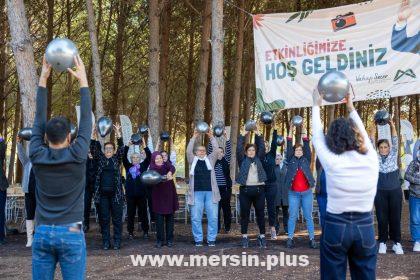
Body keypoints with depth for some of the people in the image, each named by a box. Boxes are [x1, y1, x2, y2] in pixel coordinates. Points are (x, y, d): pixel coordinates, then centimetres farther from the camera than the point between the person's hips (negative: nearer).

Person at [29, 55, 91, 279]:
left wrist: (43, 79, 10)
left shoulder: (37, 156, 0)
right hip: (71, 234, -3)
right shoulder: (77, 157, -7)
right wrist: (83, 81, 6)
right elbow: (86, 121, 0)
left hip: (42, 234, 3)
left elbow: (39, 120, 7)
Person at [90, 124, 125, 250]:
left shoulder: (117, 159, 8)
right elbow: (93, 149, -1)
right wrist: (94, 137, -15)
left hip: (116, 193, -1)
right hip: (103, 194, 1)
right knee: (104, 219, 5)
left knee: (117, 218, 2)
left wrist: (118, 135, -17)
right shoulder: (100, 159, 10)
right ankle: (106, 242, 12)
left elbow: (121, 149, -5)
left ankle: (117, 242, 8)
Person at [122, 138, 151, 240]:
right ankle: (130, 232, 12)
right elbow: (123, 157, -2)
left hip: (141, 194, 0)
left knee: (143, 213, 5)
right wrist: (128, 146, -12)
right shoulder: (128, 166, 8)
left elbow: (149, 156, -2)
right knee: (130, 214, 5)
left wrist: (144, 146, -12)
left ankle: (145, 231, 13)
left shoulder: (143, 166, 7)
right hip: (130, 194, 0)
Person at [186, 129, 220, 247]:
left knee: (213, 217, 0)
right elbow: (188, 150, -2)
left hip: (210, 192, 1)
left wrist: (211, 137, -4)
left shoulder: (210, 159, 14)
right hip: (197, 193, -1)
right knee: (196, 218, -1)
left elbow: (216, 149, 3)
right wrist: (194, 137, -8)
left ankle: (211, 239, 8)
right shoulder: (193, 160, 12)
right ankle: (198, 239, 9)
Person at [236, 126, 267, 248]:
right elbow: (238, 149, -2)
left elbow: (262, 148, 5)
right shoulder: (242, 160, 8)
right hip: (245, 189, -1)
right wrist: (242, 135, -4)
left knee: (260, 214, 5)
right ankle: (245, 237, 11)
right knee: (245, 214, 3)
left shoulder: (259, 159, 12)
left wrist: (258, 135, 1)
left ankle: (262, 236, 12)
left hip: (259, 189, 1)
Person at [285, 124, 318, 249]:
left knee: (308, 216, 5)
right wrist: (291, 130, -4)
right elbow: (289, 146, -1)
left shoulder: (306, 159, 7)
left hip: (306, 193, 1)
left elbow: (307, 146, 1)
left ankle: (312, 239, 8)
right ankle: (290, 238, 7)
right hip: (293, 193, -1)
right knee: (292, 216, 3)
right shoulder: (291, 160, 5)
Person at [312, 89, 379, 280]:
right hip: (365, 227, 2)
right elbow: (363, 134, 13)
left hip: (336, 226, -2)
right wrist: (351, 108, 25)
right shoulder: (371, 160, -5)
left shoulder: (331, 162, -12)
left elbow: (317, 136, 4)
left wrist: (316, 106, 16)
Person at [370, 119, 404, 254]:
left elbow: (395, 142, -5)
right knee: (382, 218, 2)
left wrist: (392, 126, -17)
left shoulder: (393, 156, 7)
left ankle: (396, 243, 9)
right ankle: (382, 242, 9)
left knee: (395, 218, 3)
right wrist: (374, 128, -14)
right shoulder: (375, 158, 5)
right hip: (380, 192, 0)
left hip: (395, 191, 0)